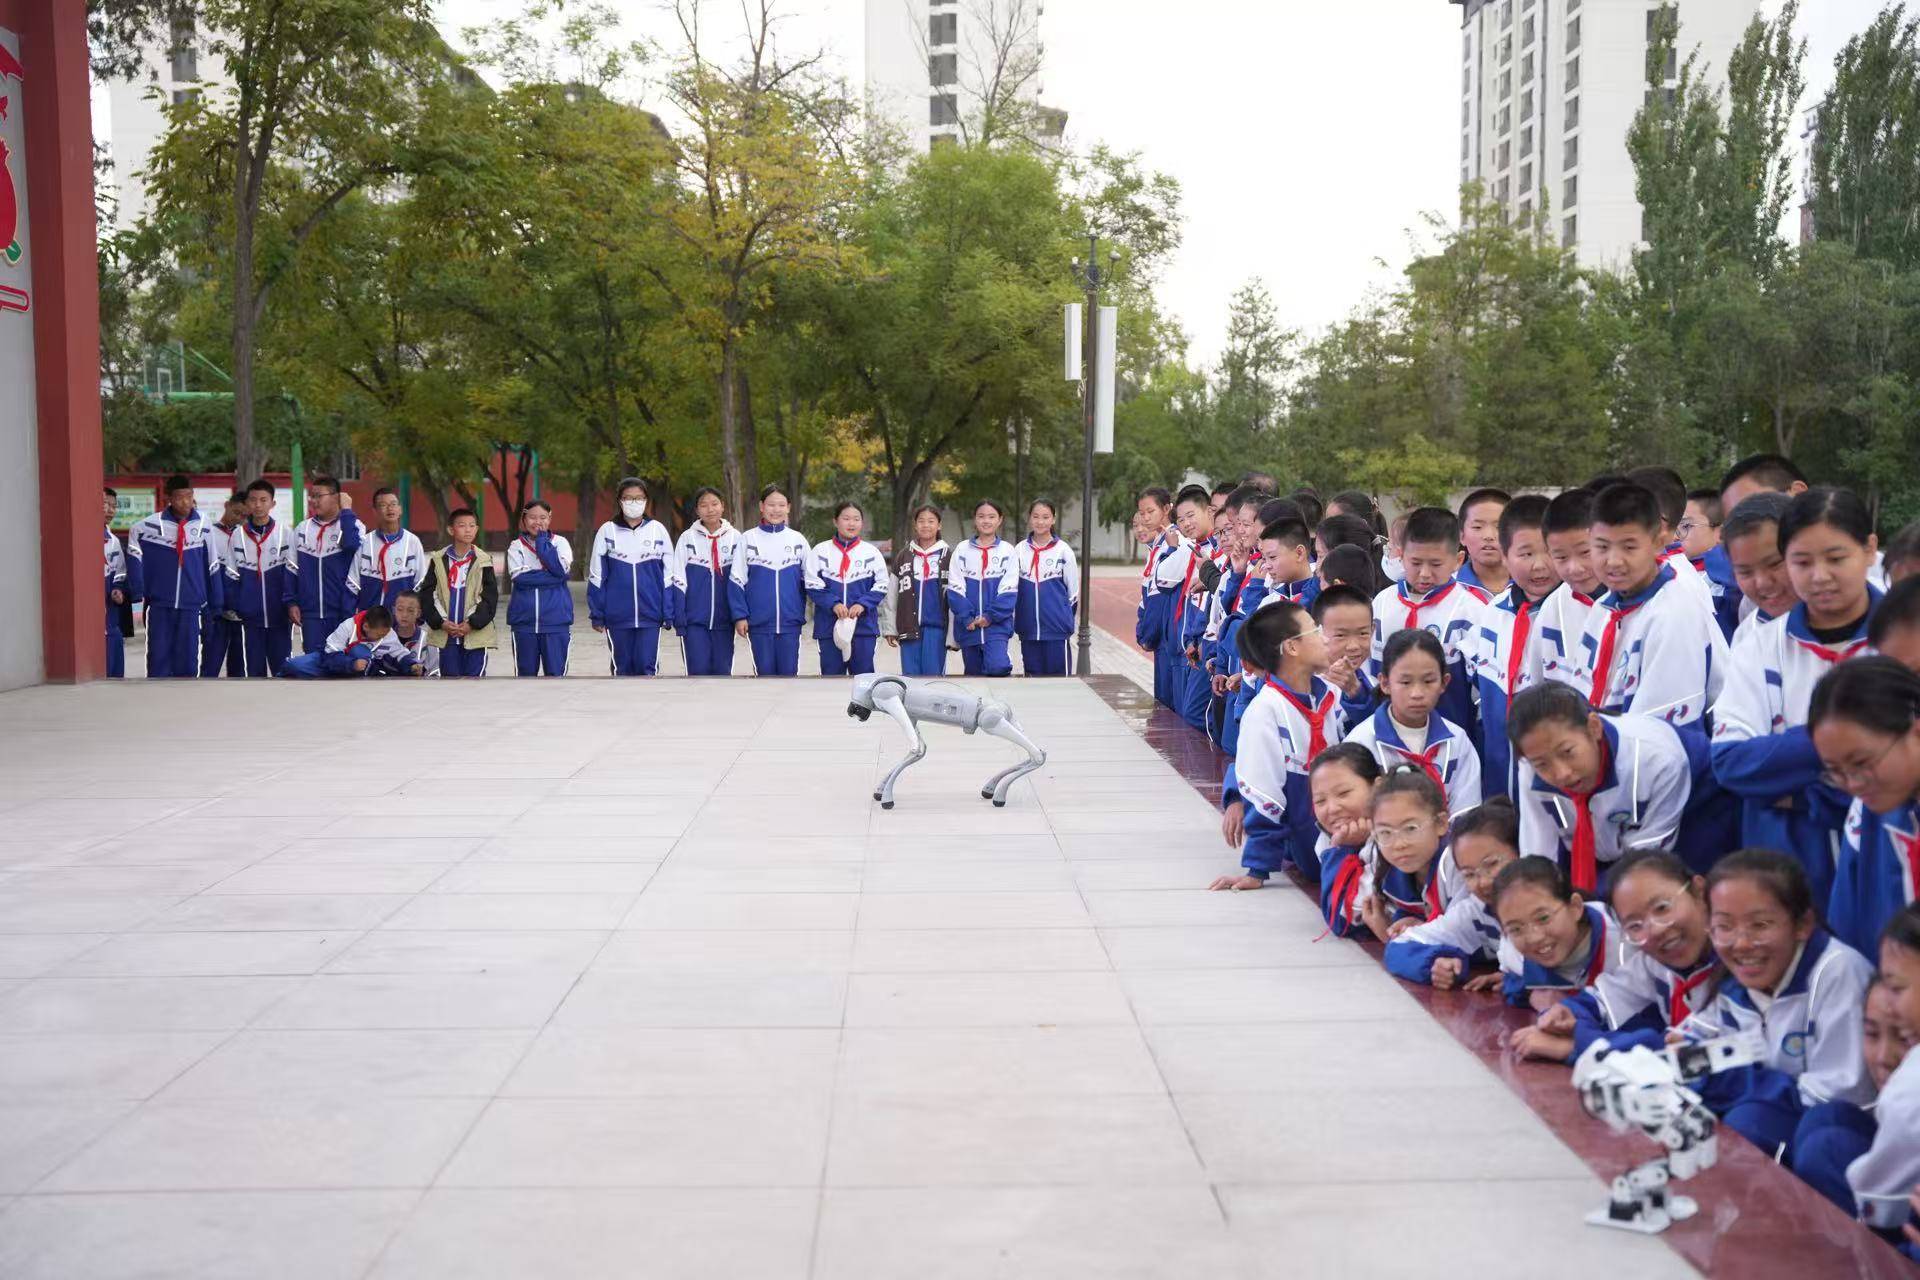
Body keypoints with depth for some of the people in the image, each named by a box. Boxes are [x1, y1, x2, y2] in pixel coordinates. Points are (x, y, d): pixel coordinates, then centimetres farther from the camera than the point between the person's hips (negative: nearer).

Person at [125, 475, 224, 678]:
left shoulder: (204, 526, -1)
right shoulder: (151, 525, -4)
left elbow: (213, 567, 7)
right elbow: (134, 549, 9)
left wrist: (215, 604, 10)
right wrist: (137, 591, 4)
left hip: (191, 605, 1)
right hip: (159, 603, 0)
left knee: (188, 659, 2)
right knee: (158, 657, 1)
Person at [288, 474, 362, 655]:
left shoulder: (351, 524, -2)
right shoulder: (302, 529, 10)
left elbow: (351, 543, -25)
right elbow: (292, 569, 14)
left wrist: (346, 511, -14)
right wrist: (291, 602, 6)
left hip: (344, 612, -3)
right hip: (310, 613, 3)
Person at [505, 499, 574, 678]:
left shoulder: (560, 543, 5)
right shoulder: (516, 546, 6)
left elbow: (561, 570, -14)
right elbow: (518, 575, -11)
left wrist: (542, 540, -8)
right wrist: (553, 576, -14)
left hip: (556, 622, -1)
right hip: (524, 622, 1)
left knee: (555, 673, 0)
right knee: (525, 674, 9)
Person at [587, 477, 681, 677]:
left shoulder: (657, 530, 4)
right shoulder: (607, 531, 3)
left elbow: (670, 576, 6)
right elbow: (596, 577, 6)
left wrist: (669, 613, 1)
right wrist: (597, 615, 2)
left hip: (650, 615, -1)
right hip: (617, 616, 1)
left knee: (647, 667, -5)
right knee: (623, 669, 7)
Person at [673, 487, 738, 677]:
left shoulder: (735, 538, 2)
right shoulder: (687, 538, 0)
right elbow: (679, 582, 2)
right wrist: (679, 618, -4)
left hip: (723, 620, 1)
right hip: (695, 620, -1)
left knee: (722, 671, 6)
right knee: (698, 670, -2)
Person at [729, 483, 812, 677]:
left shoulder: (798, 539, 7)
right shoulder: (748, 539, 2)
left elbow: (809, 579, 14)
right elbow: (736, 580, 2)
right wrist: (740, 615, -4)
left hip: (790, 621, 1)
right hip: (759, 622, -1)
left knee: (788, 673, 3)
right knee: (764, 673, 3)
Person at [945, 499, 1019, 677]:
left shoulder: (1007, 551, 3)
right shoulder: (962, 550, 6)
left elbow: (1009, 590, -3)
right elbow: (955, 588, 0)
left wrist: (991, 616, -13)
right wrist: (967, 618, -11)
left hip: (997, 624, -2)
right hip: (968, 627, 2)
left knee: (997, 667, -23)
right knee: (973, 674, 10)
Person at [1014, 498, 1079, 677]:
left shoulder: (1063, 550, -1)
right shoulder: (1020, 550, 6)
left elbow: (1073, 590, 5)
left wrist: (1064, 618, 8)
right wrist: (1016, 619, 12)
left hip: (1057, 630, -3)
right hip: (1028, 630, 3)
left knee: (1059, 676, -1)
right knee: (1033, 676, 9)